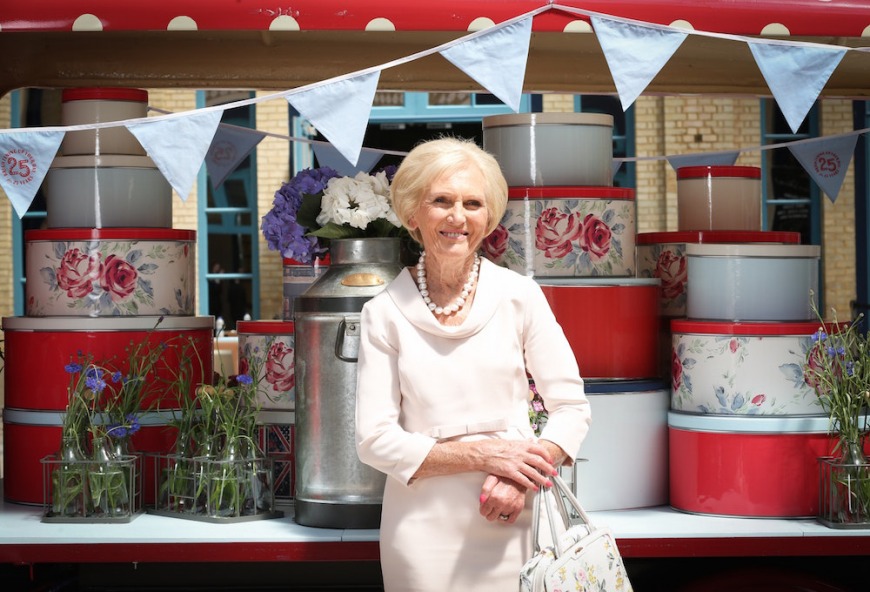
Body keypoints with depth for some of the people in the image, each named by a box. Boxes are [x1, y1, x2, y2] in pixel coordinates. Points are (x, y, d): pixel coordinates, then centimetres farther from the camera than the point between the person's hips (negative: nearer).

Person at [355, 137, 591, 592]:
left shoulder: (519, 296, 0)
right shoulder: (385, 314, -2)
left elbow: (571, 406, 2)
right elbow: (374, 439, -5)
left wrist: (520, 480, -14)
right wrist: (484, 455, -13)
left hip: (513, 523, 1)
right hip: (424, 527, 0)